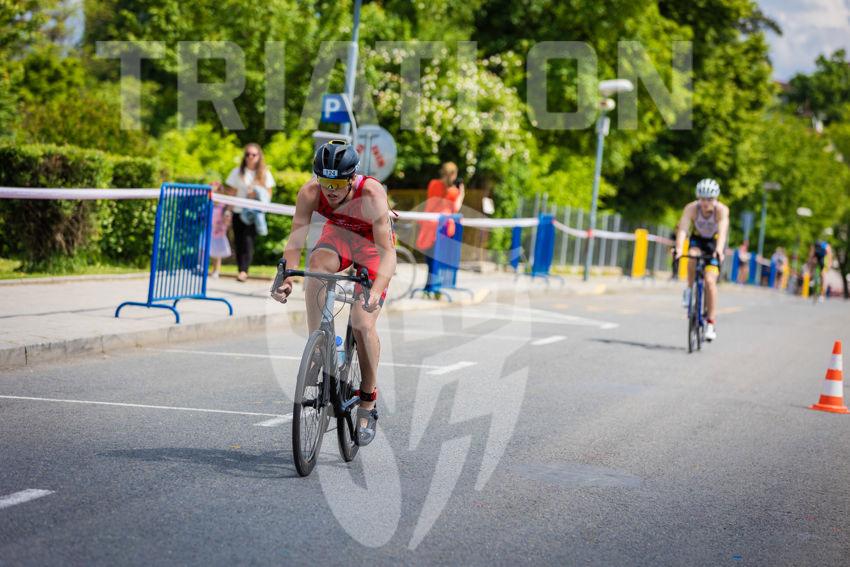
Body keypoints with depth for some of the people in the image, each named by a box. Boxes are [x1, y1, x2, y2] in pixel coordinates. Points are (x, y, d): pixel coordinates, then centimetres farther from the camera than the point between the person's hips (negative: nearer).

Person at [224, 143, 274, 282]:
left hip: (255, 214, -2)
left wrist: (257, 195, -11)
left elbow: (268, 194, 9)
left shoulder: (264, 174, 9)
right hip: (239, 212, 2)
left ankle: (244, 271, -23)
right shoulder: (238, 172, 8)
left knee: (248, 240, -17)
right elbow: (231, 193, 7)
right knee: (239, 243, 1)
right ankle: (241, 270, 10)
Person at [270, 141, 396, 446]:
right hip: (338, 233, 3)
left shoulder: (372, 195, -38)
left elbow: (388, 252, -42)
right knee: (317, 264, -34)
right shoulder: (310, 193, -28)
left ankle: (368, 403, 3)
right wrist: (285, 278, -49)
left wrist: (376, 291, -58)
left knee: (363, 325, -15)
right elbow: (295, 240, -31)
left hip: (372, 242, -3)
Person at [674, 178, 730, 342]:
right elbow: (683, 229, -37)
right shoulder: (691, 208, -25)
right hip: (698, 239, 2)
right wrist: (679, 248, -55)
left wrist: (719, 250, -61)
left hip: (714, 242, -2)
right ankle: (690, 290, -9)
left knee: (710, 280, -16)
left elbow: (722, 232, -42)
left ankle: (711, 324, -9)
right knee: (693, 257, -34)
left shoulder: (721, 210, -28)